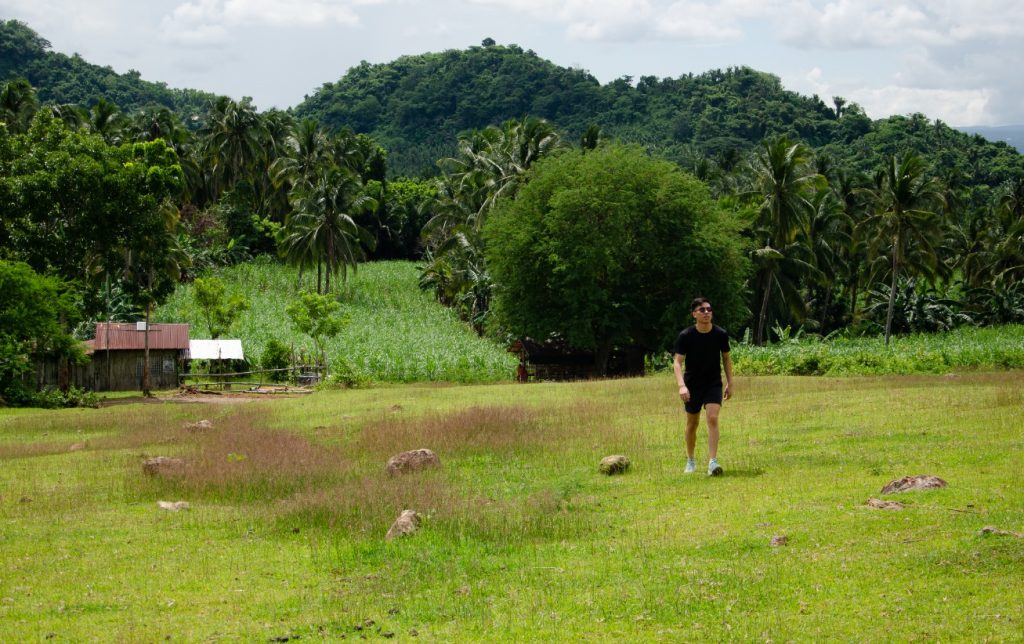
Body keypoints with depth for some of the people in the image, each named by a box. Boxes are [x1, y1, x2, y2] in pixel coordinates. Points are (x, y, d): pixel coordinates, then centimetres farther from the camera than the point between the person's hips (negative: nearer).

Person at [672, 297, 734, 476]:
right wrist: (681, 385, -31)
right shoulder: (685, 336, -14)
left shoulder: (721, 334, -7)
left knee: (712, 419, -17)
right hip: (692, 386, 0)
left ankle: (712, 462, -20)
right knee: (692, 423, 10)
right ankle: (690, 461, 29)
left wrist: (730, 383, 8)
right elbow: (677, 362, -17)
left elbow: (726, 358, 8)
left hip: (714, 384, 0)